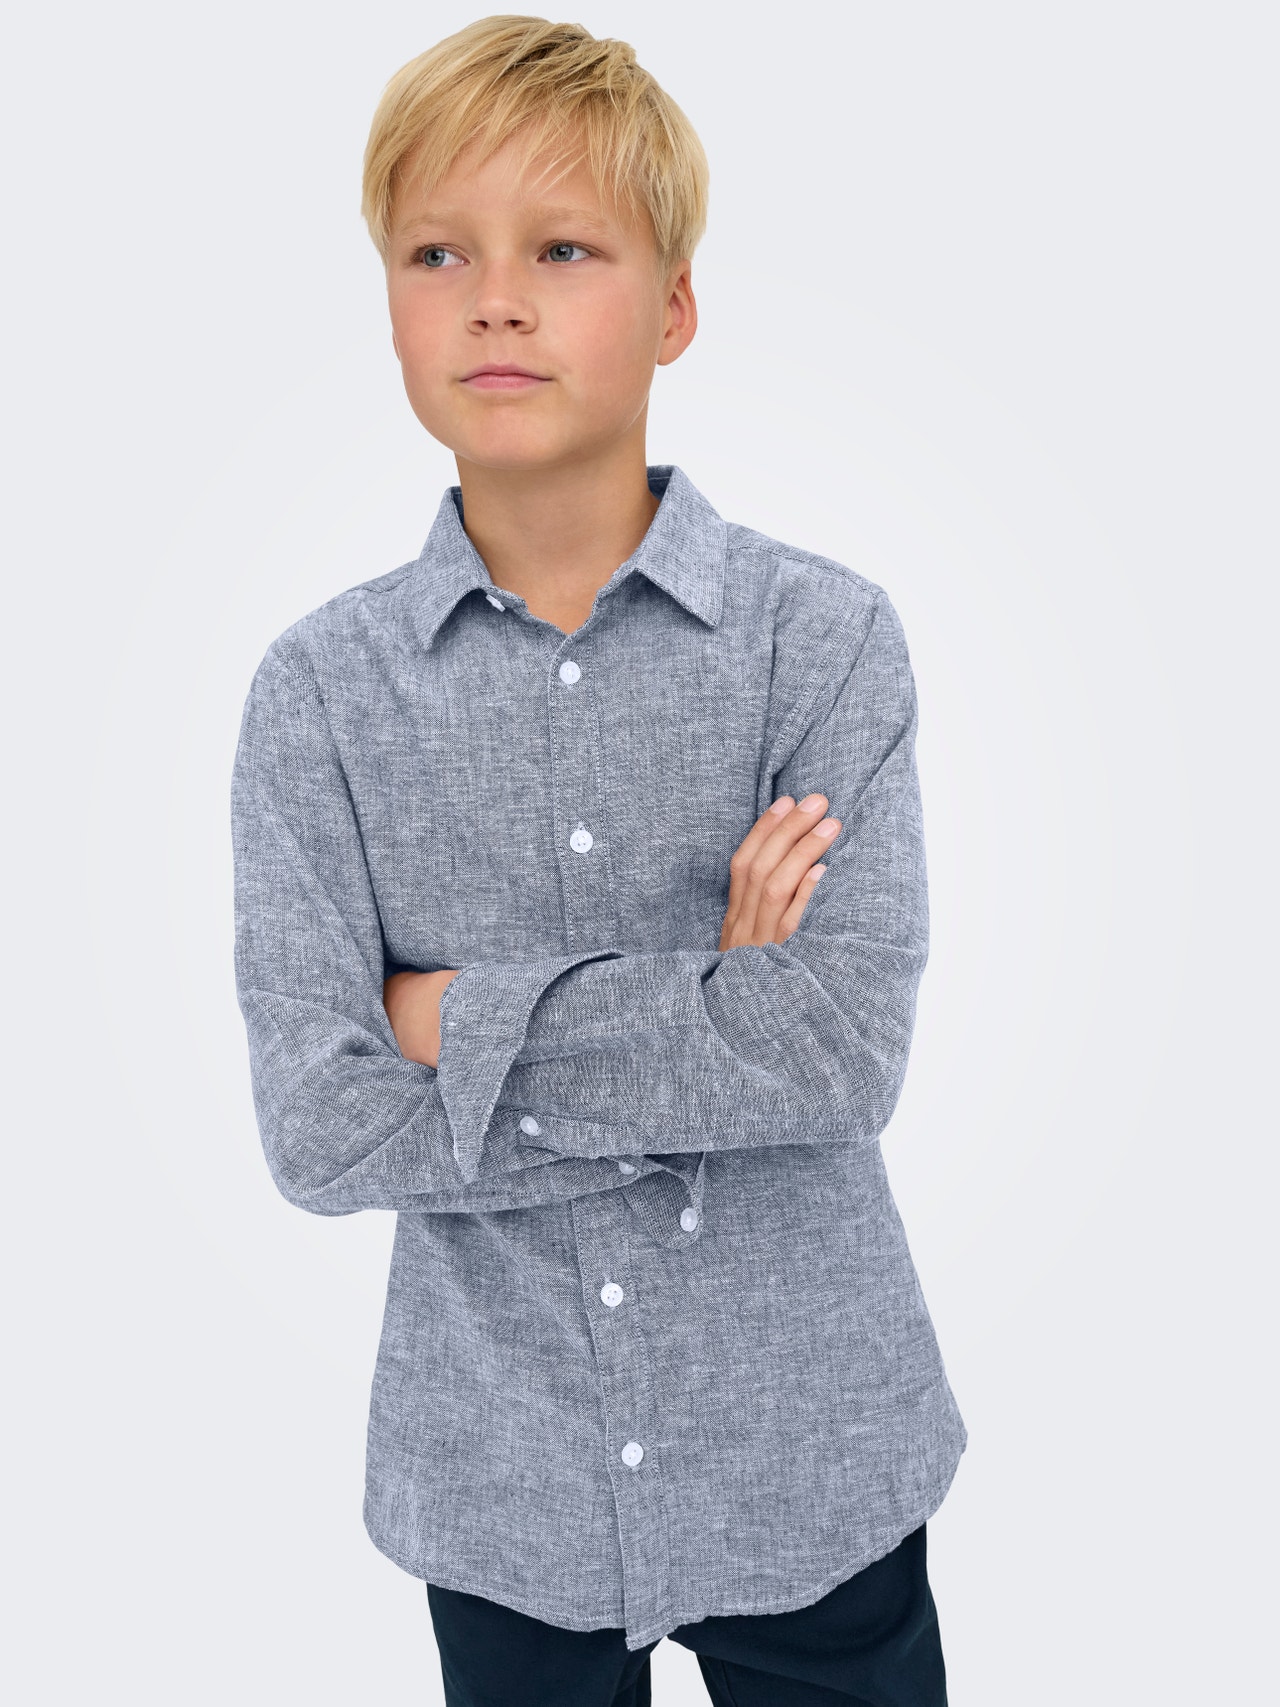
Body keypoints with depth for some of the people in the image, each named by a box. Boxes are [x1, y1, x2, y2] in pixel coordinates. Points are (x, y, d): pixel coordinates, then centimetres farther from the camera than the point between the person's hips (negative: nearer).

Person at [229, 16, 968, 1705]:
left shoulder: (825, 636, -10)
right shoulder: (322, 687, -8)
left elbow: (848, 1050, -19)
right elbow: (318, 1125, -14)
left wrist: (470, 1016, -18)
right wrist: (708, 1019, -18)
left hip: (808, 1452, 0)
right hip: (498, 1474, 1)